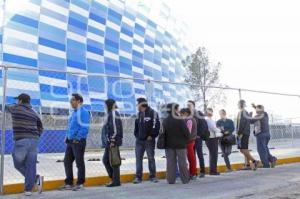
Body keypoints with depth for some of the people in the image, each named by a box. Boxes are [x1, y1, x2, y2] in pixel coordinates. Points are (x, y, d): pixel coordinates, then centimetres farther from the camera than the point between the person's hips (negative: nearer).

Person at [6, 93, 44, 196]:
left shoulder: (15, 108, 3)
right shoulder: (34, 113, 14)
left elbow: (7, 107, 28)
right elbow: (40, 128, 17)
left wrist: (5, 106, 50)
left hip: (21, 141, -4)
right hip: (34, 141, 4)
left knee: (18, 164, 11)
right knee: (30, 165, 3)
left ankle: (36, 178, -1)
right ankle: (28, 189, 0)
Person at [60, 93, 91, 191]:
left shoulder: (83, 112, -13)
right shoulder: (74, 112, 16)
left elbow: (84, 128, -20)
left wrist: (77, 139, -19)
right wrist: (67, 137, 12)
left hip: (78, 142, -9)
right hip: (70, 141, 9)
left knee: (79, 162, 1)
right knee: (67, 161, 11)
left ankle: (80, 184, 12)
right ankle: (68, 183, 22)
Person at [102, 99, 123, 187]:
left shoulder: (112, 114, -12)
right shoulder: (113, 114, 17)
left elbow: (115, 128, -19)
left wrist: (112, 141, -20)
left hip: (113, 140, -10)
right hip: (110, 141, 10)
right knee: (106, 160, 13)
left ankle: (116, 181, 5)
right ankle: (114, 178, 18)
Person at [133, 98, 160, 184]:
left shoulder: (152, 113, -7)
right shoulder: (139, 114, 15)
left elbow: (156, 125, -13)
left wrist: (152, 135, -14)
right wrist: (136, 135, 10)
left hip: (149, 140, -6)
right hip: (139, 140, 6)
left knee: (151, 158, 3)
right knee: (138, 158, 4)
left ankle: (153, 176, 14)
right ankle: (138, 177, 9)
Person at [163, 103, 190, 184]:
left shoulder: (165, 121, 1)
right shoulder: (180, 120, -13)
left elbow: (163, 133, 8)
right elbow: (186, 132, -12)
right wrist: (188, 139, 5)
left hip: (169, 144, 4)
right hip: (180, 144, -4)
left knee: (170, 162, 8)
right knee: (182, 162, 6)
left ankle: (171, 179, 10)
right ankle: (185, 179, 13)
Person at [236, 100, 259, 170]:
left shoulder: (241, 112, -13)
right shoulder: (246, 113, 17)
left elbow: (241, 124, -20)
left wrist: (239, 133, -16)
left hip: (242, 133, -10)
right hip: (246, 133, 10)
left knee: (243, 150, -9)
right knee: (245, 150, 11)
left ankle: (254, 161, -14)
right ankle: (248, 165, 12)